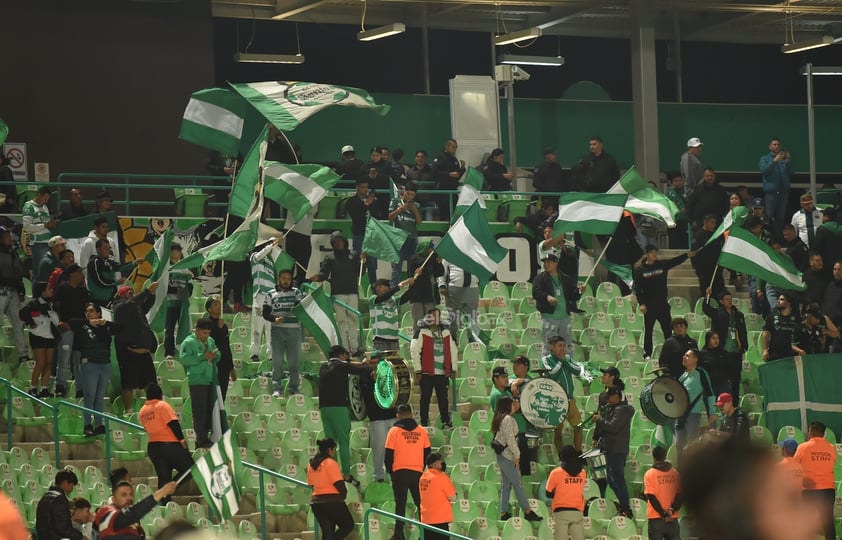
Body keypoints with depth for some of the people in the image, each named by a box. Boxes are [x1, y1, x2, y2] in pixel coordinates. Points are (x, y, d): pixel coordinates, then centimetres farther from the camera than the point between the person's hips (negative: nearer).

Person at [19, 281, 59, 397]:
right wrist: (31, 323, -15)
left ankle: (44, 389, 7)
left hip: (50, 337, 7)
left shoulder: (51, 303, 11)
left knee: (49, 364, 3)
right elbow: (22, 313, -22)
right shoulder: (35, 303, -11)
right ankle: (32, 388, 0)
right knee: (41, 363, -9)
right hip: (38, 337, -7)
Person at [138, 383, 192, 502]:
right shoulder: (162, 405, -7)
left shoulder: (142, 411, 11)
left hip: (152, 447, 7)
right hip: (170, 444, -7)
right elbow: (173, 423, -15)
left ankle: (165, 503, 3)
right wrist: (181, 438, -15)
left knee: (163, 478, 8)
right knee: (189, 469, 0)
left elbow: (147, 428, 16)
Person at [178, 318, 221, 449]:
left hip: (211, 381, 7)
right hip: (197, 382, -7)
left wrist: (215, 355, -5)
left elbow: (218, 354, 20)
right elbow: (183, 359, -19)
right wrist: (203, 356, -23)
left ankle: (204, 437, 19)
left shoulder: (210, 341, 14)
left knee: (209, 410, 10)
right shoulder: (189, 342, -8)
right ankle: (201, 440, -3)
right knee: (200, 412, -6)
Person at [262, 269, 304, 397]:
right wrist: (274, 319, -13)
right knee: (277, 361, -4)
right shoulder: (271, 294, 8)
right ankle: (277, 389, -2)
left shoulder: (296, 292, 8)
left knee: (294, 362, 4)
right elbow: (265, 313, 5)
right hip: (277, 330, 0)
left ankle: (294, 388, 12)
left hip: (294, 330, 0)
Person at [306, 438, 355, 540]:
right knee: (348, 525, 7)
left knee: (327, 532, 11)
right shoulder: (330, 462, -12)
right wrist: (344, 493, 3)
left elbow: (311, 484, 15)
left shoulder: (311, 464, 11)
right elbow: (338, 483, -15)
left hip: (316, 501, 7)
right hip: (332, 501, -7)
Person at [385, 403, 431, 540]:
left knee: (400, 503, 2)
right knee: (421, 503, 10)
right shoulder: (422, 431, 4)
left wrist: (389, 470, 9)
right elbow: (427, 452, 8)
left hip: (400, 472, -2)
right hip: (417, 472, 2)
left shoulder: (394, 431, -4)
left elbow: (389, 454, -4)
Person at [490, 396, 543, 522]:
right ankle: (527, 512, -2)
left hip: (501, 455, 10)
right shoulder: (508, 419, -17)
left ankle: (504, 513, 12)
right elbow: (510, 439, -20)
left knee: (506, 484, 12)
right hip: (507, 456, -10)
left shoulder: (500, 418, 11)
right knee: (517, 484, -5)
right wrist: (516, 455, -15)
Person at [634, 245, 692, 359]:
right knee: (648, 330, 3)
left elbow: (675, 261, -1)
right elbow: (637, 289, -6)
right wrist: (641, 303, -16)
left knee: (667, 329, 3)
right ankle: (647, 354, 10)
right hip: (649, 305, -3)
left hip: (662, 304, 3)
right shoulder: (640, 271, -3)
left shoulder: (662, 265, 5)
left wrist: (687, 255, -17)